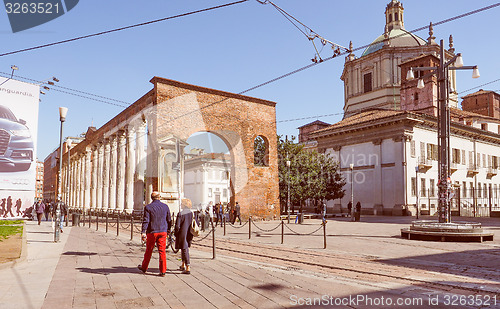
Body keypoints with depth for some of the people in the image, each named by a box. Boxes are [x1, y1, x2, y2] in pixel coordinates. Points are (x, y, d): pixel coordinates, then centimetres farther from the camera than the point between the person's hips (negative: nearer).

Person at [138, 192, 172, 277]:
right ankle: (163, 271, 3)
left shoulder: (148, 207, -5)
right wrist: (168, 230, 23)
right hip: (163, 232, 2)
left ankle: (144, 267, 32)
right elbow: (169, 220, 9)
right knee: (162, 251, 4)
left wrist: (143, 232, -15)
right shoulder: (165, 206, 3)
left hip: (152, 232, -2)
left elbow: (146, 221, -13)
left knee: (149, 250, 13)